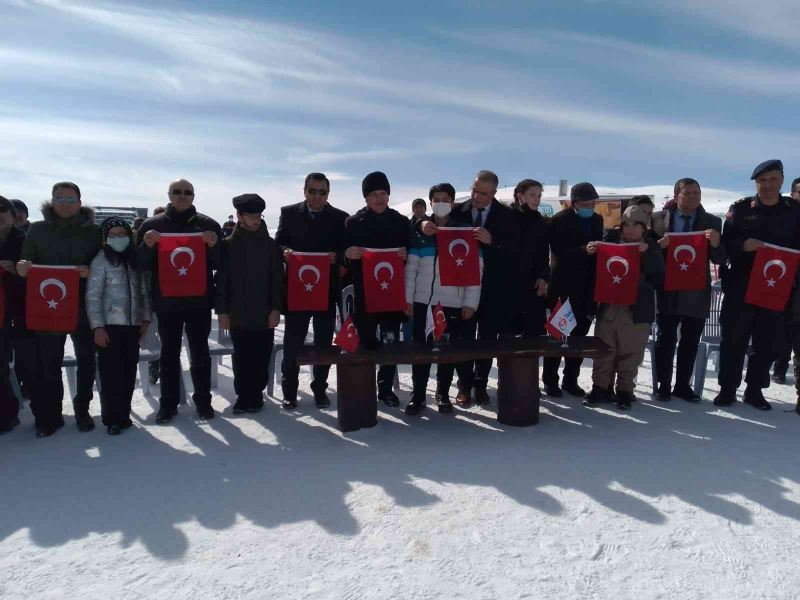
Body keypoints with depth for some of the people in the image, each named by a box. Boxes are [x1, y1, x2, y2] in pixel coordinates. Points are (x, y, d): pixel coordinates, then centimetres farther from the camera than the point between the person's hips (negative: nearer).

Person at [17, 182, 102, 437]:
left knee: (86, 360, 7)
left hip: (83, 306, 0)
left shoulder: (93, 231, 3)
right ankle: (49, 416, 13)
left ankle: (82, 409, 23)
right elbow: (26, 264, 9)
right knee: (47, 363, 1)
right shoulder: (37, 229, 7)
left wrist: (90, 271, -18)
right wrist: (22, 267, -14)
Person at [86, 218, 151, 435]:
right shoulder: (100, 261, -3)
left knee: (129, 372, 7)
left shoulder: (136, 260, 9)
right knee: (111, 373, 0)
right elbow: (92, 296, -7)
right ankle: (112, 418, 10)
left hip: (133, 325, 4)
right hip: (109, 326, -4)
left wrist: (145, 319, 5)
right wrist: (97, 326, -13)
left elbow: (145, 292, 11)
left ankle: (124, 414, 19)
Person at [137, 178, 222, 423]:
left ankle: (203, 400, 18)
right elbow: (140, 265, 3)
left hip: (199, 301, -1)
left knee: (200, 352, 7)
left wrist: (214, 246, -18)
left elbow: (219, 264, 2)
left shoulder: (208, 225, 3)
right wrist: (147, 246, -17)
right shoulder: (152, 225, 4)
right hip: (166, 301, 1)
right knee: (169, 353, 9)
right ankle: (168, 403, 19)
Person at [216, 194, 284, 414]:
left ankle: (255, 394, 19)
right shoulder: (228, 244, 3)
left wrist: (276, 308, -4)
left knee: (261, 359, 5)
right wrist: (222, 310, -3)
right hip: (238, 314, 0)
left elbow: (278, 279, 3)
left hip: (265, 314, 1)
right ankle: (244, 396, 17)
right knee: (242, 359, 5)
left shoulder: (270, 244, 5)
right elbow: (222, 280, 2)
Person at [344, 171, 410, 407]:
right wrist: (347, 253, -17)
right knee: (366, 340, 3)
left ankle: (386, 387, 17)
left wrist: (406, 253, -11)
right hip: (363, 290, -1)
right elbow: (342, 251, 6)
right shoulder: (353, 222, 6)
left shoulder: (402, 221, 10)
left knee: (391, 340, 3)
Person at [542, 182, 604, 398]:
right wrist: (584, 250, -27)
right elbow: (559, 251, -17)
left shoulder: (597, 220, 11)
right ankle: (550, 380, 13)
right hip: (563, 286, -5)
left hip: (586, 287, 6)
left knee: (580, 334, 10)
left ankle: (570, 380, 20)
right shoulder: (559, 220, -7)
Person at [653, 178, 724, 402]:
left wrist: (716, 244, -20)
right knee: (665, 340, 5)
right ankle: (664, 385, 17)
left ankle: (682, 385, 22)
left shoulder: (712, 222, 3)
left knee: (690, 342, 9)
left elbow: (719, 260, 0)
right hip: (668, 290, -1)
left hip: (697, 292, 2)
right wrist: (658, 245, -20)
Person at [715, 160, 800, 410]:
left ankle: (754, 390, 20)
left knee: (767, 342, 8)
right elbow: (725, 244, -1)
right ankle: (728, 388, 11)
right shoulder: (740, 208, 2)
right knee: (734, 339, 1)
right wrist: (742, 246, -20)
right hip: (740, 286, -2)